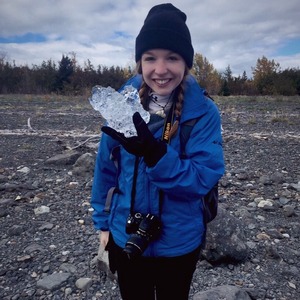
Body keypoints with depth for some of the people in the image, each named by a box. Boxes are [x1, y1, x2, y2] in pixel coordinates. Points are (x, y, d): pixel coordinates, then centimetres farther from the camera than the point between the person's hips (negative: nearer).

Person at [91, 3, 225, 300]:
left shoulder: (204, 112, -17)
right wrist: (102, 222, 4)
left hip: (179, 243, -1)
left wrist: (154, 153, -37)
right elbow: (106, 168, -3)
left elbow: (204, 179, -22)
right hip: (125, 239, 2)